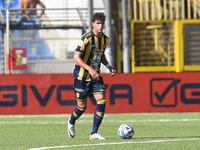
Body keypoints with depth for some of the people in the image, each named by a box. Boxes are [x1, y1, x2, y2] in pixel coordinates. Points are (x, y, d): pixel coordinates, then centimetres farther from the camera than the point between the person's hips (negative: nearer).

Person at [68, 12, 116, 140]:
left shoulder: (105, 39, 4)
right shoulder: (86, 38, -17)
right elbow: (76, 58, -20)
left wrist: (109, 66, 6)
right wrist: (90, 69, -30)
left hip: (96, 75, 5)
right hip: (82, 76, -5)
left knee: (102, 101, -13)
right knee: (82, 106, 1)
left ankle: (94, 133, -6)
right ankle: (71, 122, 36)